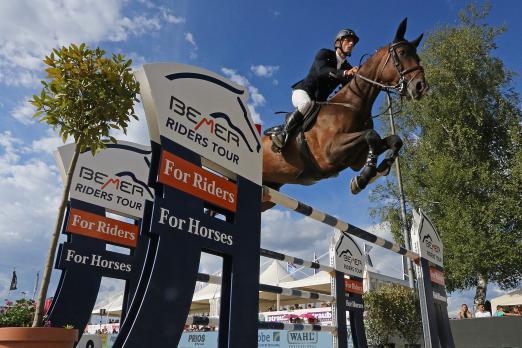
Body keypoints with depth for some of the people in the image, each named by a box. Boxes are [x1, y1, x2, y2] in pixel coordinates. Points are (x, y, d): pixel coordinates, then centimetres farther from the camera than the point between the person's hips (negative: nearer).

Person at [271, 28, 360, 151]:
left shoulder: (347, 68, 8)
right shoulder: (324, 54, -6)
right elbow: (322, 70, -27)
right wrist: (344, 73, -41)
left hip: (319, 101, 7)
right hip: (302, 92, -7)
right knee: (307, 104, -37)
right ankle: (281, 132, -31)